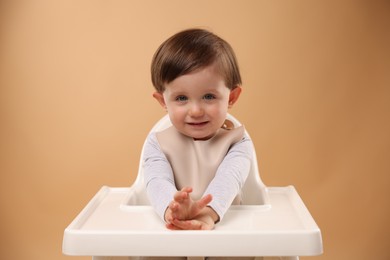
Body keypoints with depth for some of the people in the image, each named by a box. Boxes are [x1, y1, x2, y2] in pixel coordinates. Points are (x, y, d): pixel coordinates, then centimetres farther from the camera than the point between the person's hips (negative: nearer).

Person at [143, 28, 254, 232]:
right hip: (168, 233, 1)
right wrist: (172, 209, -35)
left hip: (223, 225, 0)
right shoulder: (157, 144, 2)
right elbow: (157, 182, -15)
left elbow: (229, 179, -17)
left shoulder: (237, 142, 0)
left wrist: (208, 212, -36)